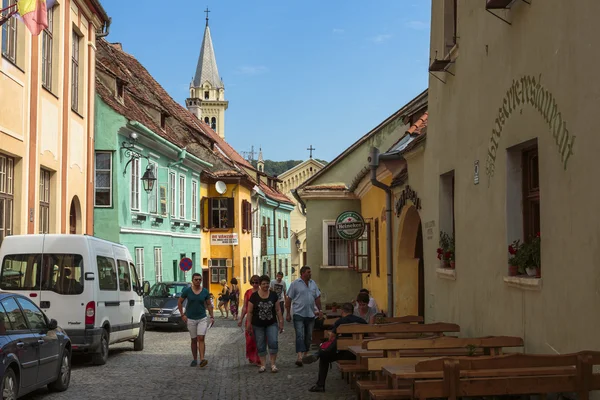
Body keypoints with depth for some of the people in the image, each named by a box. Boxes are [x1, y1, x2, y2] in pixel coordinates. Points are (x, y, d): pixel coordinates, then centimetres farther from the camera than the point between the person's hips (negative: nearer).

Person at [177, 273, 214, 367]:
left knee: (201, 339, -13)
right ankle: (194, 359, 19)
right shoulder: (187, 291, -4)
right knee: (194, 340, 8)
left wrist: (212, 316, 2)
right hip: (190, 319, 0)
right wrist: (182, 315, -2)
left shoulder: (205, 291, -1)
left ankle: (202, 359, -21)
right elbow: (179, 302, 5)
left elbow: (209, 304, 8)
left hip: (202, 318, 0)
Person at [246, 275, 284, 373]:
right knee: (260, 345, 5)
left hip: (271, 324, 1)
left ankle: (273, 364, -1)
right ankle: (263, 365, 15)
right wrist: (248, 324, -1)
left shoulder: (273, 295, 2)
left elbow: (278, 310, 5)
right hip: (258, 325, 0)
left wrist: (281, 322, 2)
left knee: (273, 342, -12)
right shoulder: (254, 296, -4)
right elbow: (250, 311, 0)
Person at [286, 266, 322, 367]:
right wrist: (288, 314, -6)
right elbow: (289, 299, -3)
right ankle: (299, 357, -20)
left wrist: (320, 310, 10)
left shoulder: (313, 283, 12)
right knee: (300, 336, -13)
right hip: (299, 314, -5)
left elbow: (317, 298, 18)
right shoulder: (295, 284, -4)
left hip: (310, 314, 5)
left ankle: (305, 355, 23)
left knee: (308, 336, 10)